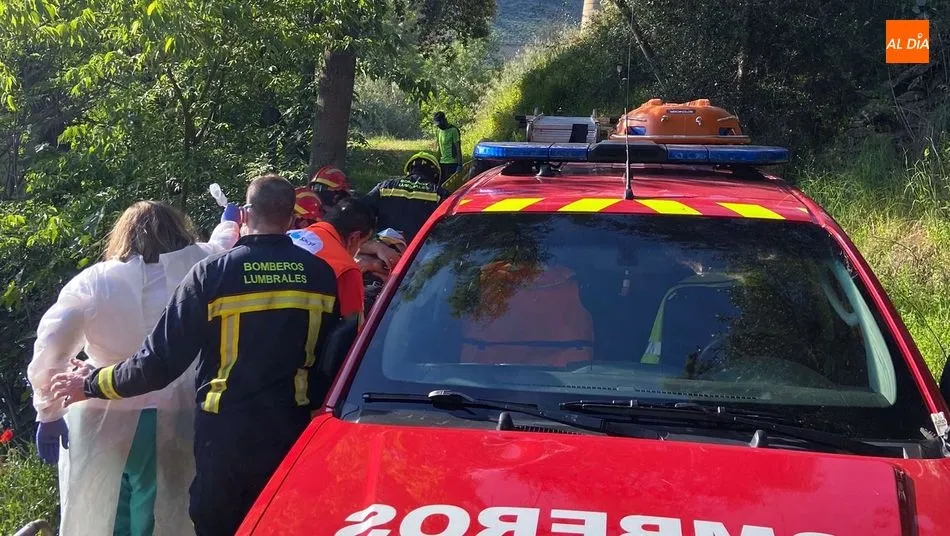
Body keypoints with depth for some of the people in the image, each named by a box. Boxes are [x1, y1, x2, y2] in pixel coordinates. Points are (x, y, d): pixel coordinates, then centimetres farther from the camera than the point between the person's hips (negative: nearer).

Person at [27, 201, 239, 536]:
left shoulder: (92, 282, 1)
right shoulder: (196, 267, 2)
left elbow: (51, 345, -6)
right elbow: (223, 247, 24)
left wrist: (49, 412, -1)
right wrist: (229, 222, 45)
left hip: (102, 423, 1)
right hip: (172, 423, 0)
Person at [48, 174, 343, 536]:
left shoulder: (213, 273, -12)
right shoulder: (321, 276, -3)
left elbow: (161, 360, -12)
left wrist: (93, 384, 2)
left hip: (227, 435, -2)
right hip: (295, 433, 3)